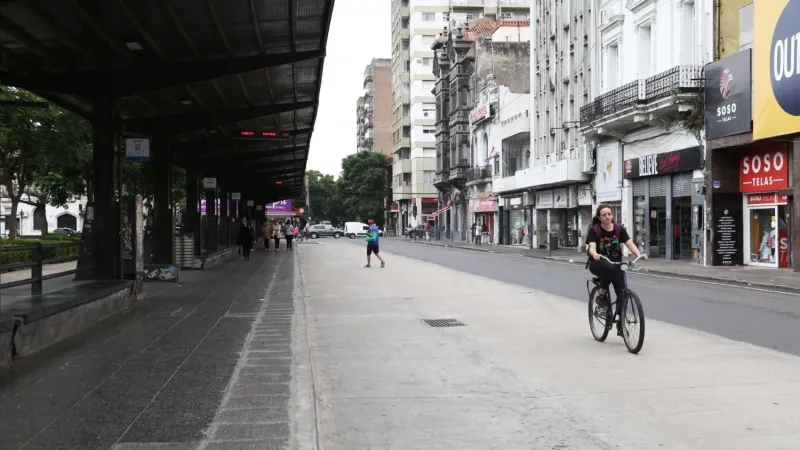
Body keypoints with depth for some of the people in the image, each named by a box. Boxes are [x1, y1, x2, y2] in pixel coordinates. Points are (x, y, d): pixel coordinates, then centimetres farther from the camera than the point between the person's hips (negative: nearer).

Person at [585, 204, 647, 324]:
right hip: (598, 264, -3)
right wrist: (595, 255, -49)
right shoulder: (594, 230, -12)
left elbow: (630, 244, -14)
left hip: (615, 263, 3)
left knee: (621, 291, -12)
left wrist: (639, 255, -33)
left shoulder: (619, 229, -3)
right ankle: (601, 297, -19)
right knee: (609, 267, -39)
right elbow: (591, 247, -25)